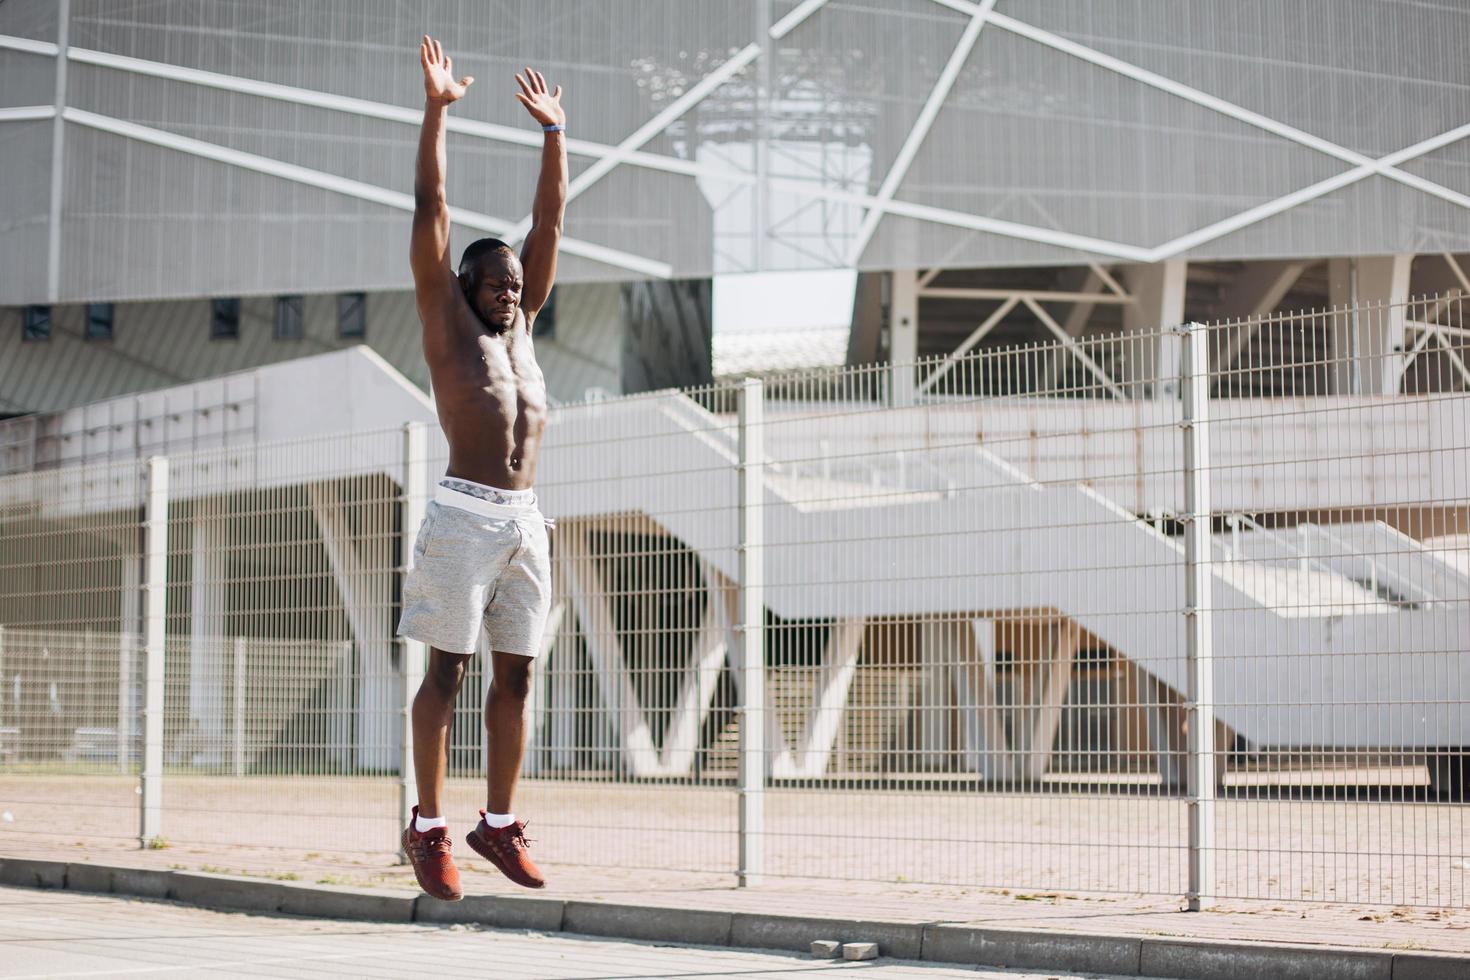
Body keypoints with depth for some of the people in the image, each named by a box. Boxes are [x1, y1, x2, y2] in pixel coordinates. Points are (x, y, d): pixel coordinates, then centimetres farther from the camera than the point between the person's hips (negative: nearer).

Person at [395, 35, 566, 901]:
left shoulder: (522, 329, 18)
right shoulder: (449, 323, 5)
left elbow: (551, 223, 22)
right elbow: (431, 211, 2)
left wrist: (553, 131, 21)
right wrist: (437, 111, 0)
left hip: (525, 520, 6)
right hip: (466, 513, -6)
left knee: (516, 673, 6)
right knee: (449, 668, -3)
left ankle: (499, 822, 14)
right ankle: (429, 827, 0)